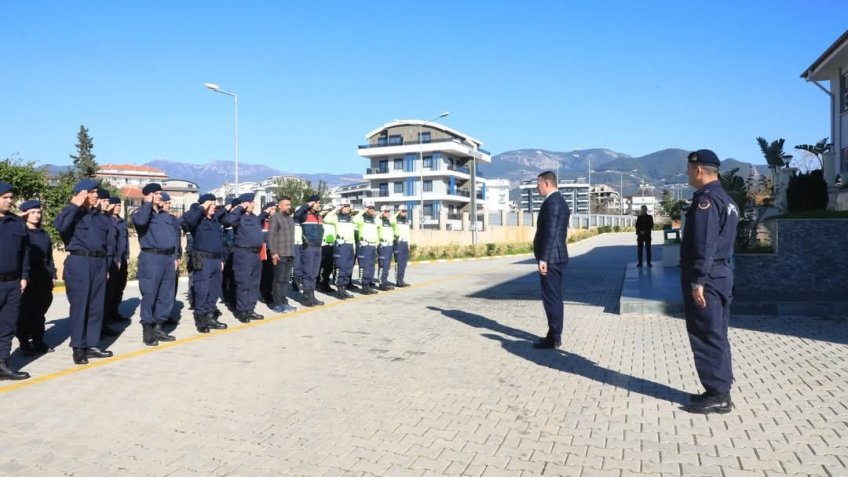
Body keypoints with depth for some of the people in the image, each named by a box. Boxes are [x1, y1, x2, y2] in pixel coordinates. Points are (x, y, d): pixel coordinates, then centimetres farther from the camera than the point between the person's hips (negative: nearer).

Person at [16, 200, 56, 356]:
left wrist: (52, 275, 11)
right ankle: (25, 343, 10)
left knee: (39, 311, 10)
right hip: (26, 278, -4)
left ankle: (38, 341, 18)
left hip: (43, 279, 5)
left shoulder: (44, 234, 12)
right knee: (26, 312, 2)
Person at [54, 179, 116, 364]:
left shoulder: (102, 218, 17)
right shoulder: (73, 214, 0)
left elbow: (111, 241, 17)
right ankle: (78, 347, 2)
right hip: (78, 263, -6)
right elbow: (60, 225, -23)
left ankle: (91, 345, 14)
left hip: (99, 263, 6)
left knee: (97, 306, 7)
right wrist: (74, 205, -14)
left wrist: (106, 262, 8)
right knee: (79, 305, -4)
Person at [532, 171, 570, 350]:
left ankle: (554, 338, 1)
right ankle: (554, 335, 20)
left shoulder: (551, 202, -15)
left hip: (550, 258, -11)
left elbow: (550, 232, -22)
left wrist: (543, 259, -22)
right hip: (556, 256, 11)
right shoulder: (559, 201, 17)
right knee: (554, 298, 13)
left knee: (551, 298, -5)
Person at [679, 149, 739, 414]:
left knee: (706, 336, -4)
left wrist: (698, 280, -23)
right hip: (721, 273, 10)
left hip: (706, 278, -10)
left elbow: (703, 245, -22)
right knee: (716, 335, 15)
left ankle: (718, 395, 3)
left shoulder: (706, 200, -15)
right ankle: (720, 390, 23)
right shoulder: (725, 199, 17)